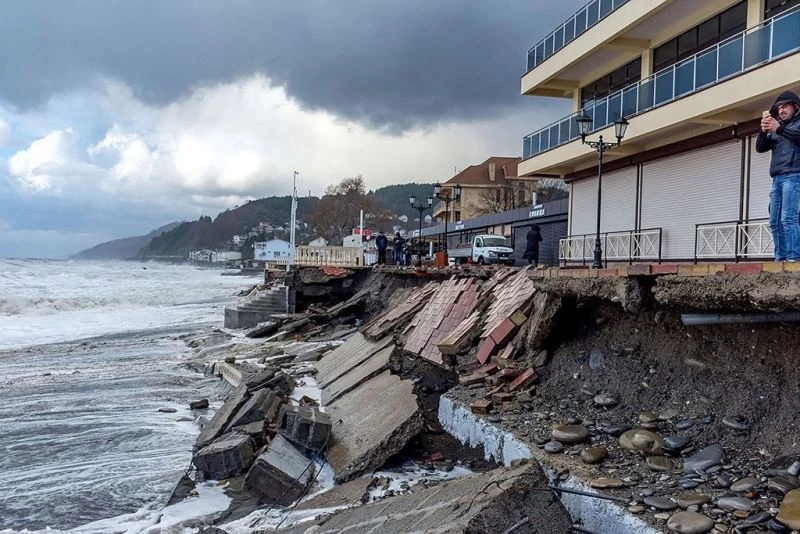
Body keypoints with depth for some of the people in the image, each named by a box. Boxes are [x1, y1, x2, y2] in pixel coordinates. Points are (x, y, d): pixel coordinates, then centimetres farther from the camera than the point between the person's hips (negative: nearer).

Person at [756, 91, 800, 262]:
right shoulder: (776, 129, 25)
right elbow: (760, 147, 16)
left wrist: (779, 129, -16)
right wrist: (763, 131, -1)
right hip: (777, 178, 6)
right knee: (775, 222, -2)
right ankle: (780, 258, -1)